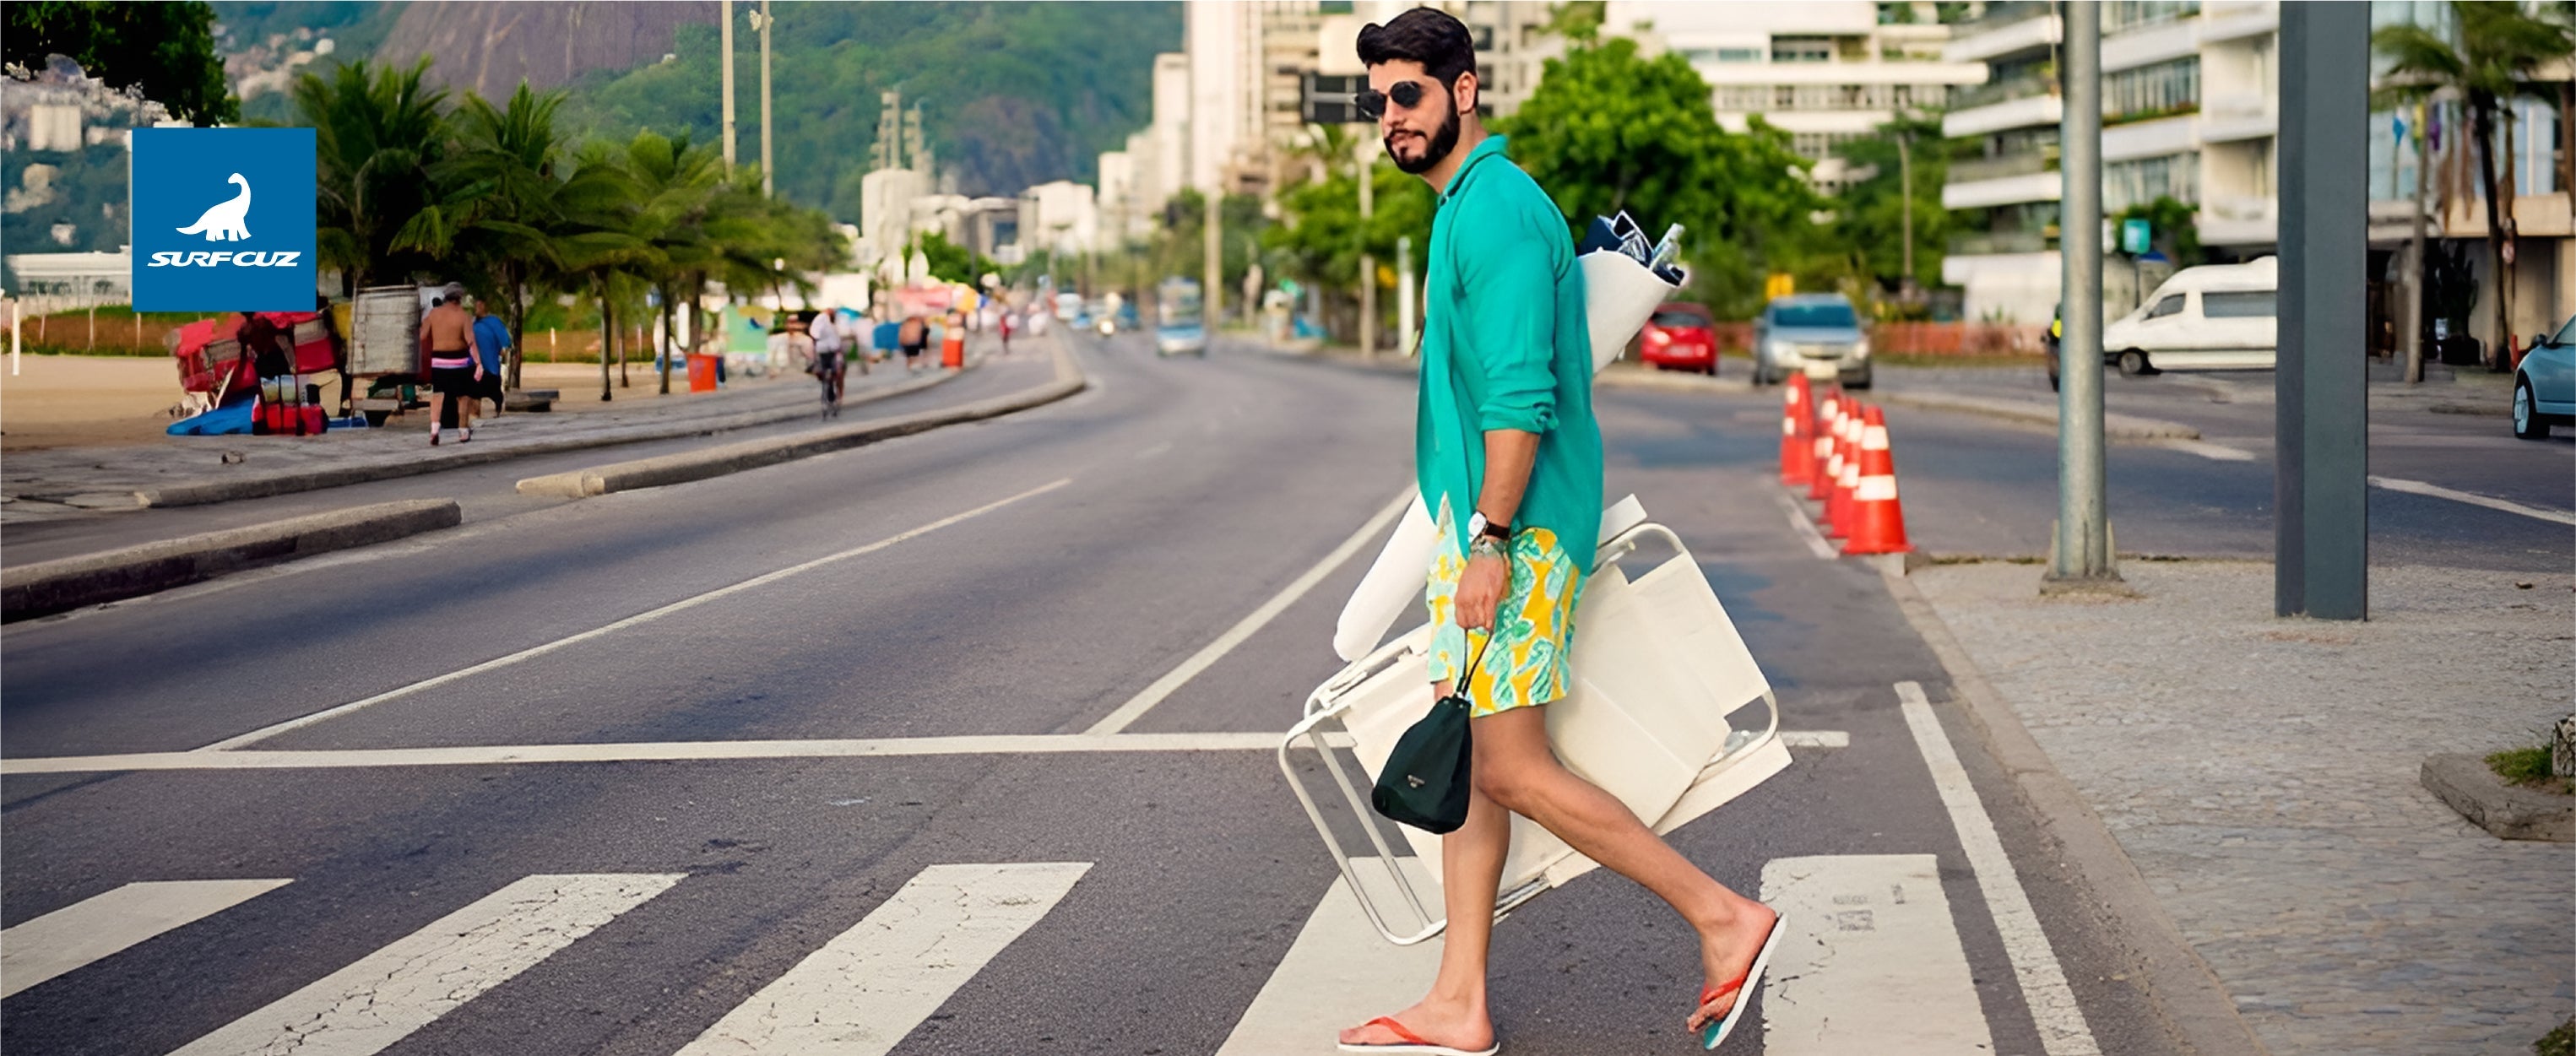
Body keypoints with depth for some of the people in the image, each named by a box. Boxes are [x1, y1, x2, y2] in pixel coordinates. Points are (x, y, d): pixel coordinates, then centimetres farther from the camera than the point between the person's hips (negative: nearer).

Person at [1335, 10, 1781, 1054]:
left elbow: (1521, 395, -23)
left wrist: (1491, 539, -24)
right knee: (1465, 764, 9)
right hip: (1477, 518, 10)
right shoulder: (1470, 207, 17)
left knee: (1512, 770, -10)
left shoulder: (1496, 210, -16)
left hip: (1516, 523, -10)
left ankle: (1721, 916, -2)